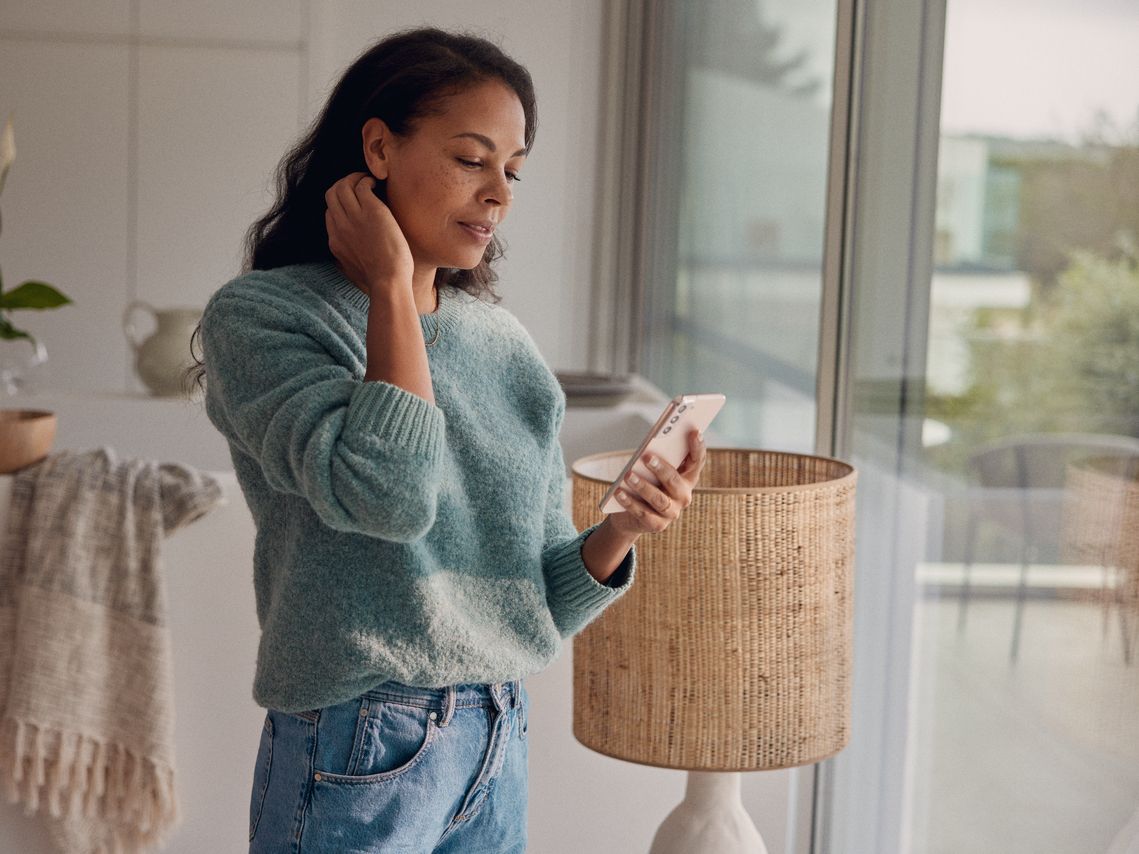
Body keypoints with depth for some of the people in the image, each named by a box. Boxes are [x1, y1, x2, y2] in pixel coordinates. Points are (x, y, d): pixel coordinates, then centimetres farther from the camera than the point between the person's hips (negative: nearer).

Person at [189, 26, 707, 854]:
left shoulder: (505, 344, 6)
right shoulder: (258, 316, -9)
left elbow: (542, 602, 8)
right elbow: (386, 491, -26)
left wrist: (618, 534, -12)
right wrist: (391, 286, -15)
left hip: (499, 750, 5)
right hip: (358, 755, -5)